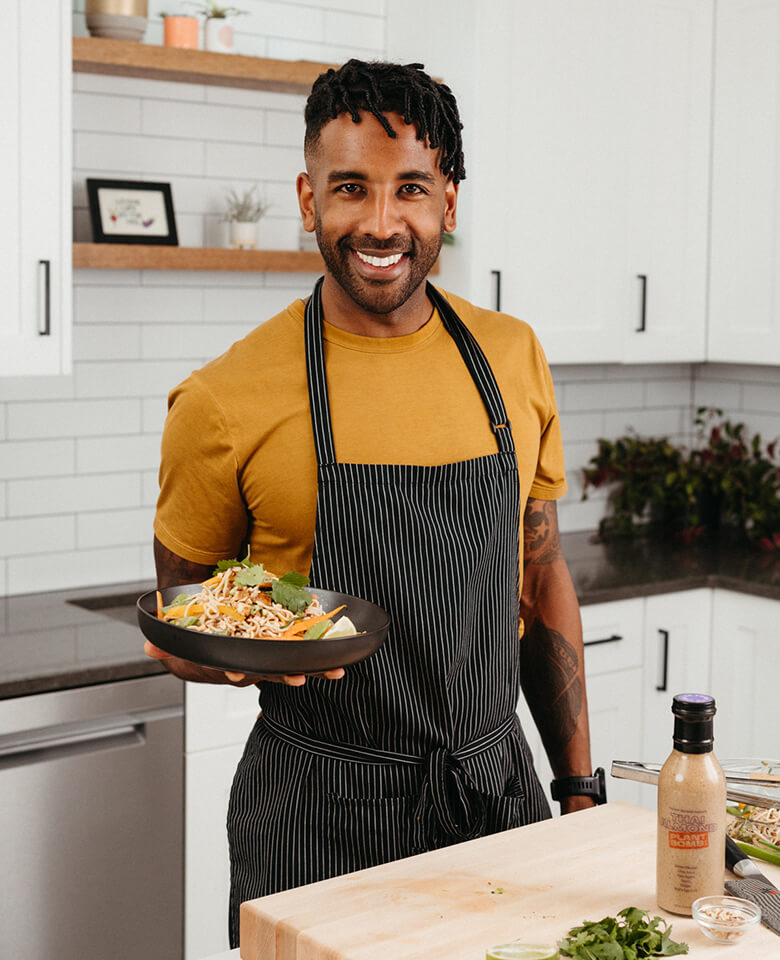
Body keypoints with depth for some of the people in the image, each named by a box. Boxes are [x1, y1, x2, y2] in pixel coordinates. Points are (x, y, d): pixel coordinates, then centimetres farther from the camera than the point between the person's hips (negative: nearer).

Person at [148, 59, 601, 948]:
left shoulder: (511, 358, 2)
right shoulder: (225, 400, -11)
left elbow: (543, 581, 9)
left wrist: (578, 786, 8)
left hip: (500, 790, 4)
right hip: (317, 817, -3)